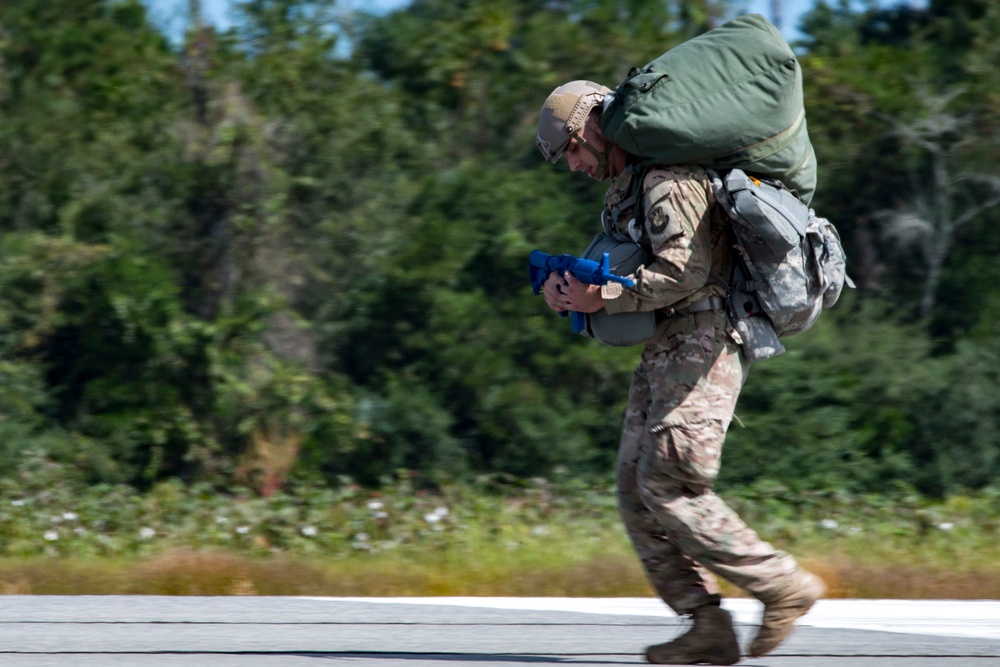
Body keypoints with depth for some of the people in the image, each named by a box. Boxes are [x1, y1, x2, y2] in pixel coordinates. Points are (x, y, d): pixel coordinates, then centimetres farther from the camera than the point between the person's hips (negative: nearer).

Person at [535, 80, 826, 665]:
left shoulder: (670, 178, -12)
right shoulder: (627, 185, 21)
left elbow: (683, 272, -22)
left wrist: (602, 297, -20)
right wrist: (569, 286, 7)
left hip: (703, 344, -11)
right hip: (665, 351, 11)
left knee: (669, 487, -15)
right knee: (637, 490, 3)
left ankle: (784, 584, -7)